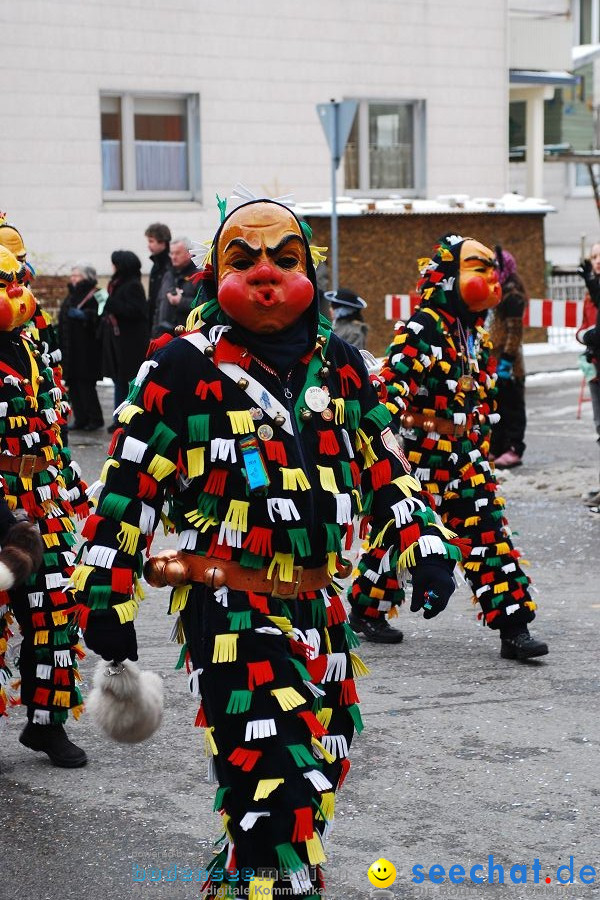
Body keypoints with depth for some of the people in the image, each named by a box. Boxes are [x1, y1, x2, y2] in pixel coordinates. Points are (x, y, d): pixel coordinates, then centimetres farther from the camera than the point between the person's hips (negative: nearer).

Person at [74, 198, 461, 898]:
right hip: (231, 609, -7)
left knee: (318, 773, 18)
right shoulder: (185, 366, -6)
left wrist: (424, 545, 6)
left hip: (320, 605, 7)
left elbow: (383, 464, 18)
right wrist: (105, 598, -6)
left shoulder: (339, 363, 10)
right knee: (276, 789, -16)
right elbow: (127, 484, -5)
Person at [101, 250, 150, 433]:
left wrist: (111, 305, -20)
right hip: (117, 340, 10)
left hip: (130, 342, -10)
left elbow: (135, 310, -22)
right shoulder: (118, 284, 14)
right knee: (119, 380, 13)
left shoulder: (133, 286, -13)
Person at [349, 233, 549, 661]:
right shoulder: (423, 328, -13)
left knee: (489, 532, 0)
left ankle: (513, 628, -2)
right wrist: (397, 422, -32)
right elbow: (394, 381, -22)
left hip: (464, 454, 7)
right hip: (420, 452, -7)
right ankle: (365, 611, 24)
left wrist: (481, 445, 23)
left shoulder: (478, 335, 14)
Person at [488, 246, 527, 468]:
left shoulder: (512, 296, -13)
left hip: (505, 362, -9)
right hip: (492, 362, 10)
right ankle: (495, 449, 21)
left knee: (511, 407, -3)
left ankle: (514, 450, 1)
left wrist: (507, 361, -21)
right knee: (494, 407, 14)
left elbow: (515, 331, -18)